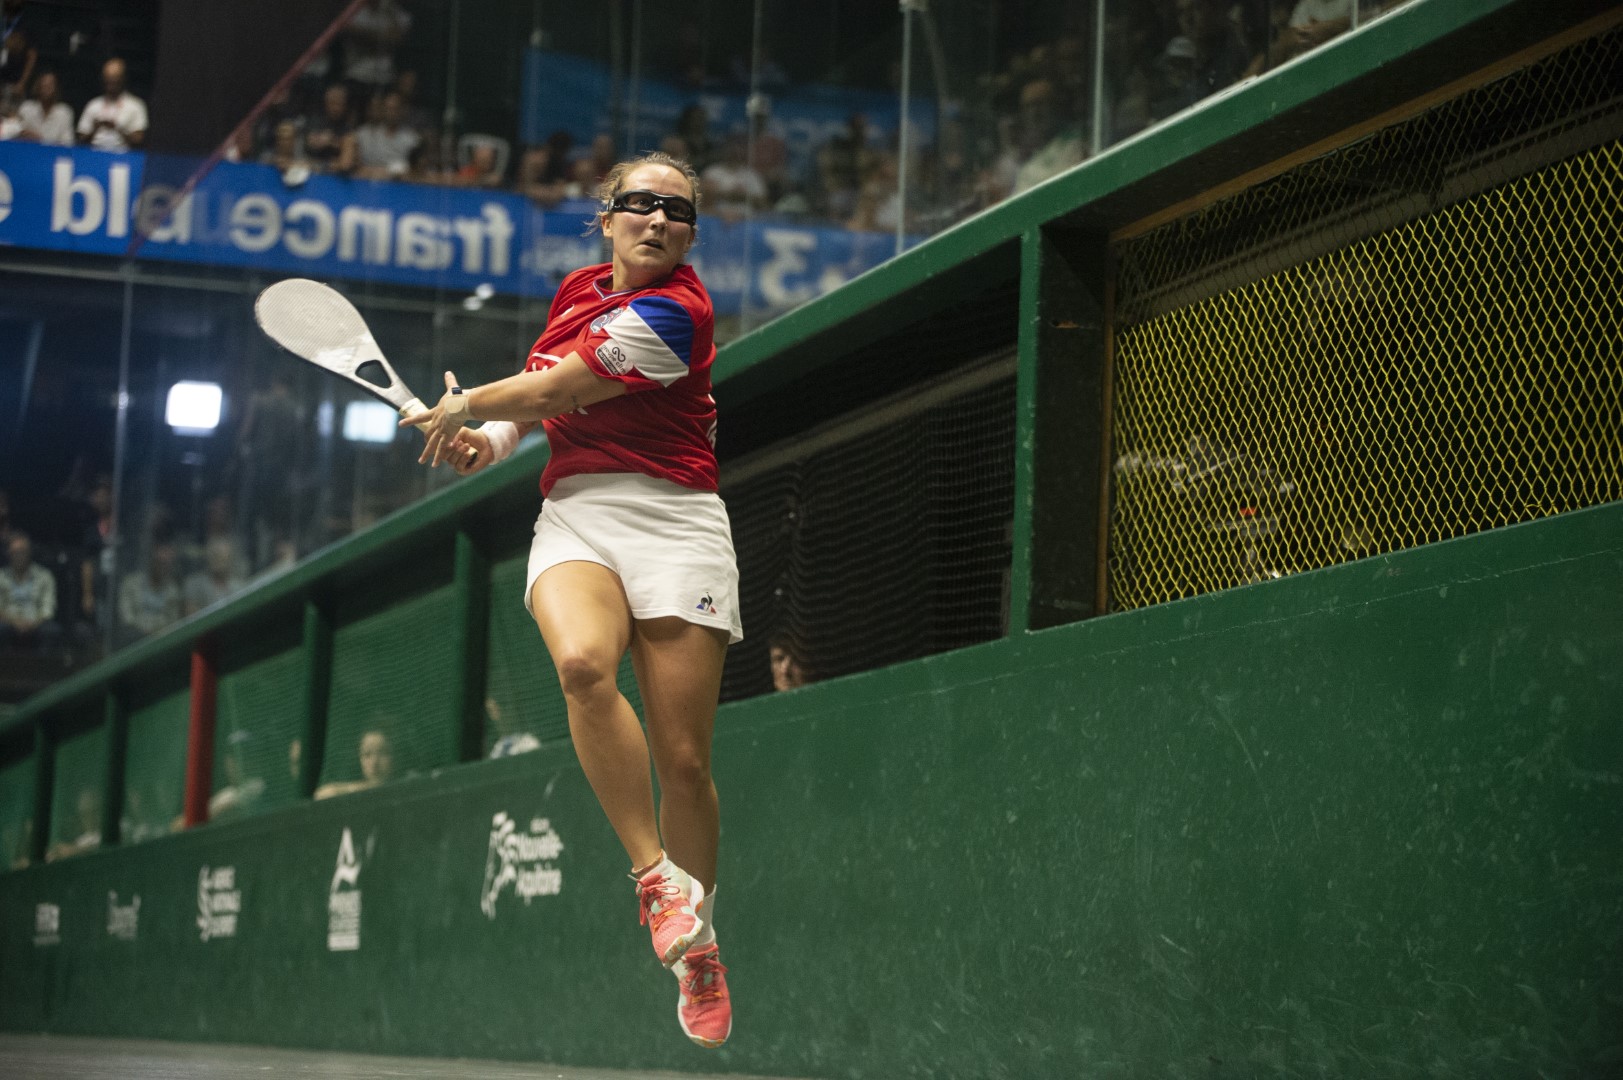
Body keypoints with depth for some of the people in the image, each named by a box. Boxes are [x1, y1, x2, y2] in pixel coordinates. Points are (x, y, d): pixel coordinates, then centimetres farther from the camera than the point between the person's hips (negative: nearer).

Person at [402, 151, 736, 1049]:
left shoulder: (674, 313, -10)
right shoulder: (575, 291, 13)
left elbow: (559, 387, -9)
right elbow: (542, 391, 29)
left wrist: (464, 405, 6)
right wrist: (492, 436, 9)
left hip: (673, 522, -4)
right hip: (573, 514, 4)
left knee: (683, 759, -6)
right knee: (583, 661, -31)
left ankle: (697, 947, 17)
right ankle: (659, 878, -23)